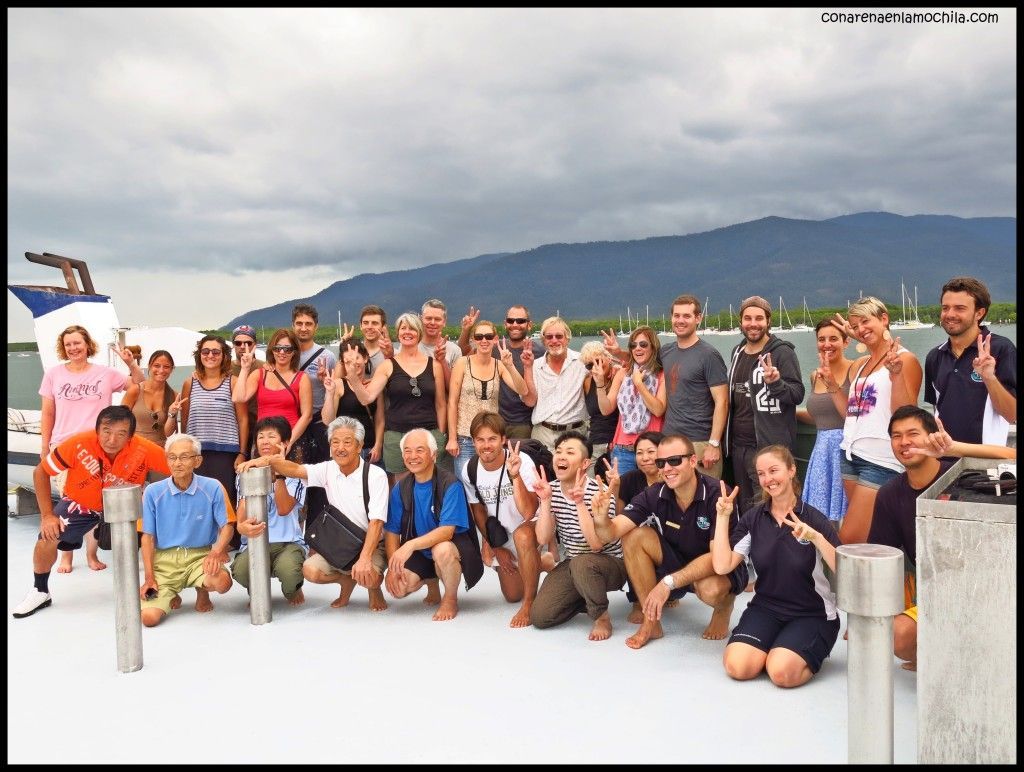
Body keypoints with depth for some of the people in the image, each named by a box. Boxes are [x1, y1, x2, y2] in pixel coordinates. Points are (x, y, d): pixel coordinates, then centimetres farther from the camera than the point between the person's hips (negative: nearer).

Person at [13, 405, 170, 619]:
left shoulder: (144, 450, -34)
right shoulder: (79, 444, -33)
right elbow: (40, 472, -17)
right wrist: (47, 515, -18)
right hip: (79, 503, 0)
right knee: (47, 539, -16)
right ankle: (40, 592, 13)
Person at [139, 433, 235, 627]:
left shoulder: (213, 488, -5)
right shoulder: (153, 492, -2)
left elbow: (227, 526, 0)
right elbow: (148, 536, 3)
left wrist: (217, 551, -21)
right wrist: (148, 577, -4)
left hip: (200, 555, 0)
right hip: (164, 560, 1)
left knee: (222, 582, -33)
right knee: (149, 617, -19)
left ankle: (202, 591, 7)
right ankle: (170, 595, 18)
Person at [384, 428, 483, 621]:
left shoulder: (450, 484, -18)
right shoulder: (400, 489, -2)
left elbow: (447, 531, -27)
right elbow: (391, 531, -1)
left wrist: (411, 545, -39)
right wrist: (393, 567, -15)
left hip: (455, 547, -5)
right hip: (419, 553, 5)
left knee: (441, 549, -38)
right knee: (396, 587, -20)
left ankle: (451, 600, -8)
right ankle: (432, 582, 16)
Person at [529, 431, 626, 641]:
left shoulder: (599, 492, -19)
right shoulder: (550, 490, -4)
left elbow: (596, 544, -29)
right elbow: (543, 538, -12)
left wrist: (579, 503, -34)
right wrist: (545, 500, -23)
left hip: (610, 563, -5)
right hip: (572, 564, 5)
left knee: (581, 563, -39)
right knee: (539, 617, -9)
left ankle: (602, 617, -12)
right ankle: (584, 599, 18)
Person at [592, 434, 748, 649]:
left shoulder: (717, 495, -25)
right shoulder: (653, 496, -15)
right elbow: (610, 534, -22)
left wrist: (669, 582, -36)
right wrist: (601, 518, -45)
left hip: (721, 569, -4)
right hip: (677, 563, 4)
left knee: (710, 589, -38)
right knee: (634, 535, -19)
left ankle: (725, 605, 3)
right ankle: (651, 622, -8)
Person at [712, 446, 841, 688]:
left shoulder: (814, 519, -8)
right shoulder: (753, 518, 1)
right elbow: (722, 566, -8)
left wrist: (816, 538, -32)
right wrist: (723, 517, -12)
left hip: (812, 614, -3)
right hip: (766, 608, 3)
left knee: (782, 672, -26)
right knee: (737, 666, -20)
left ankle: (808, 655, 7)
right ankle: (771, 648, 11)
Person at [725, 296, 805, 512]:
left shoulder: (782, 352, -9)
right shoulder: (738, 352, 13)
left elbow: (798, 395, -13)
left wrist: (775, 382, -31)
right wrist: (727, 440, 15)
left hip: (769, 447, -7)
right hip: (738, 445, 7)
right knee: (744, 508, 16)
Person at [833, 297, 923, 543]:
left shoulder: (905, 360, -6)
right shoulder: (858, 365, 16)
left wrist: (895, 373, -25)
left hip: (881, 460, -7)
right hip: (851, 454, 7)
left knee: (848, 539, -12)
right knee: (867, 537, 9)